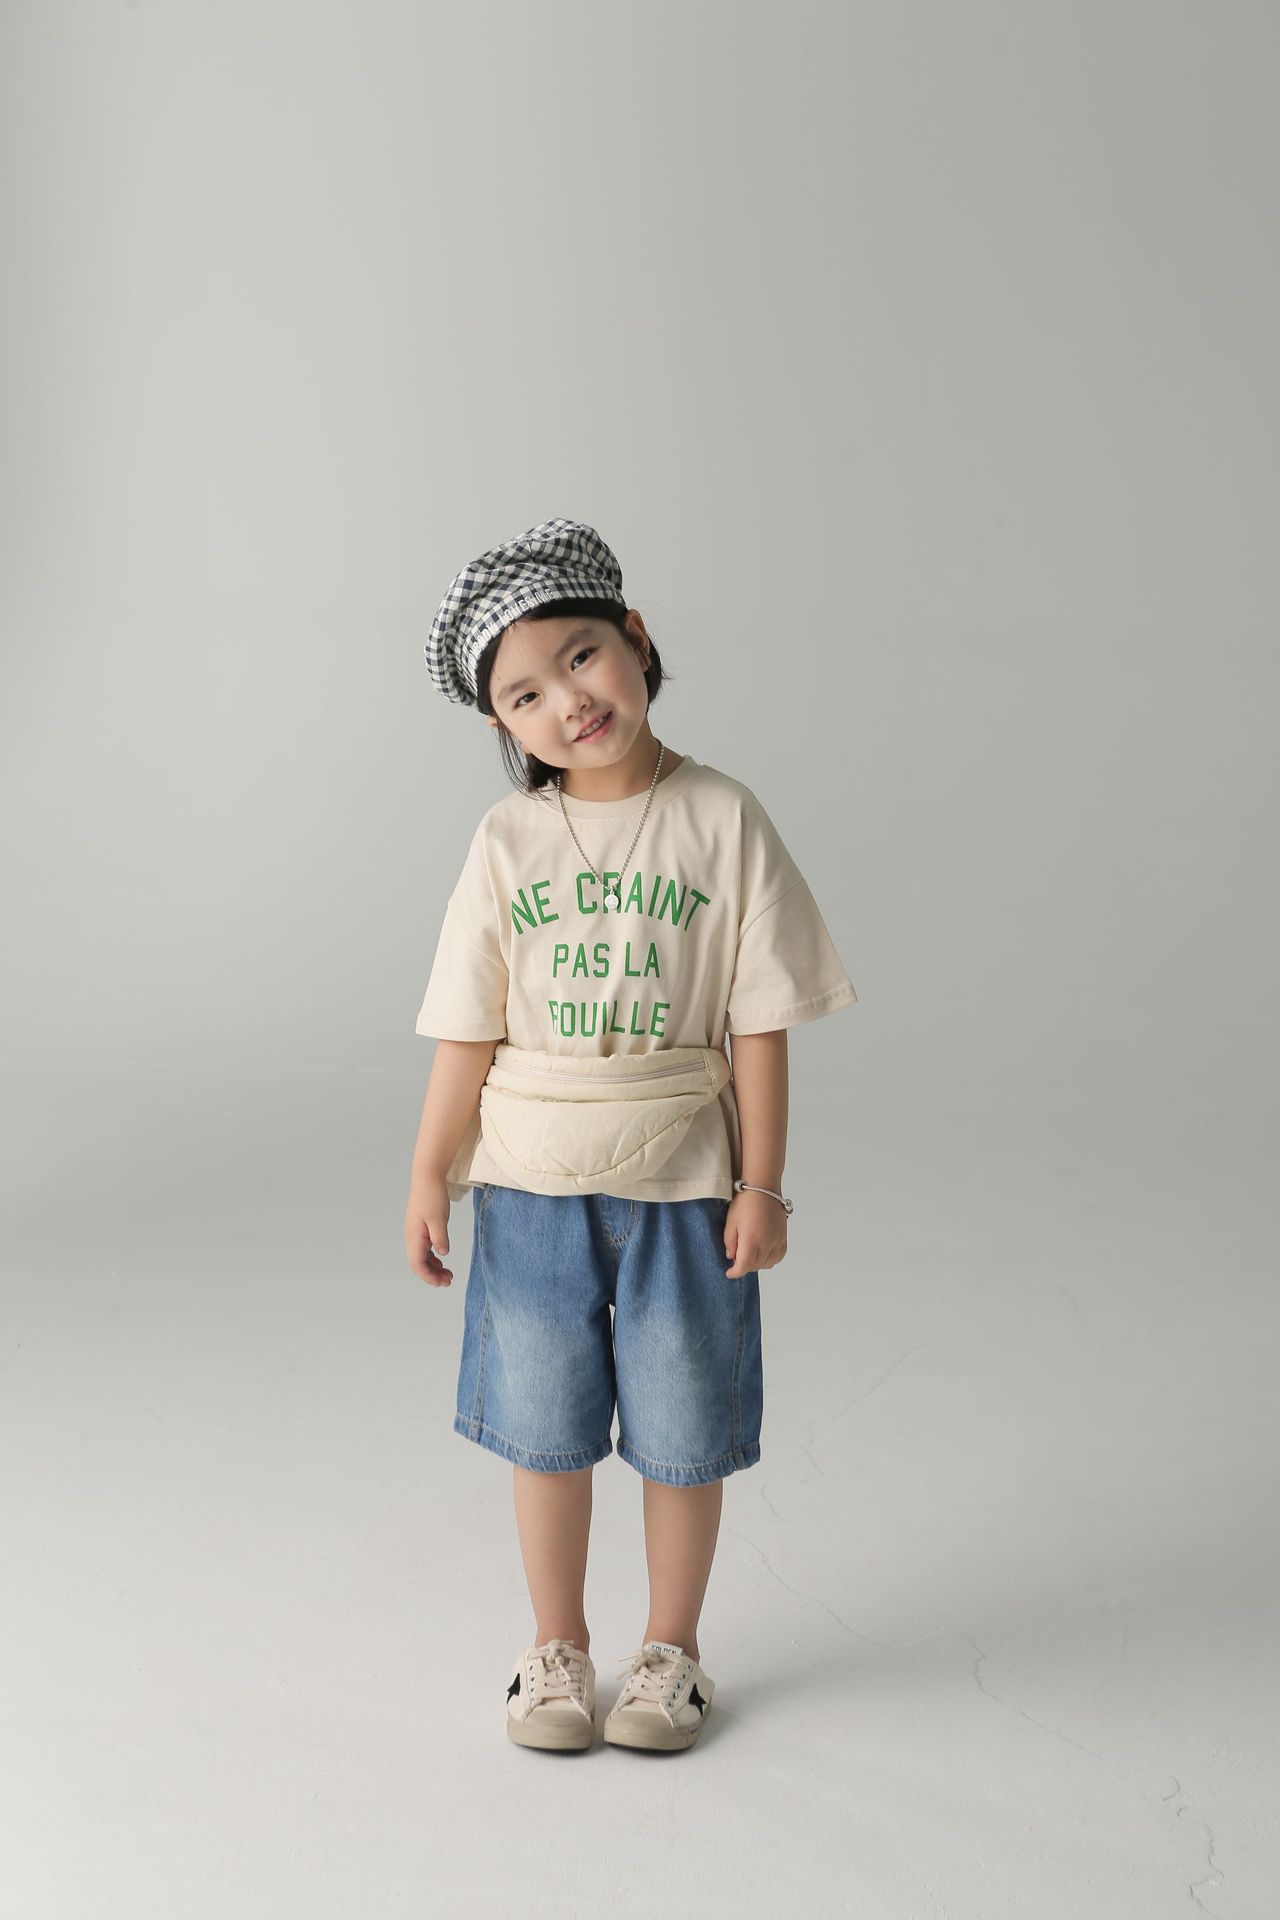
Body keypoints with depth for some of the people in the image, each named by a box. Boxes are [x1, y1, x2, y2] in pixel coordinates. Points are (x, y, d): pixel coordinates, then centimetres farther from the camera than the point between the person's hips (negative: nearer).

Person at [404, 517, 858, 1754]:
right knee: (544, 1430, 15)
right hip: (531, 1184, 2)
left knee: (683, 1436, 12)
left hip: (683, 1183, -1)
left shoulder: (722, 821, -8)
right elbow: (467, 1034, 1)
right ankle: (556, 1645, 36)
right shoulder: (507, 843, -3)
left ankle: (670, 1650, 34)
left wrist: (761, 1183, -7)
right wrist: (429, 1177, 0)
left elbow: (758, 1020, -7)